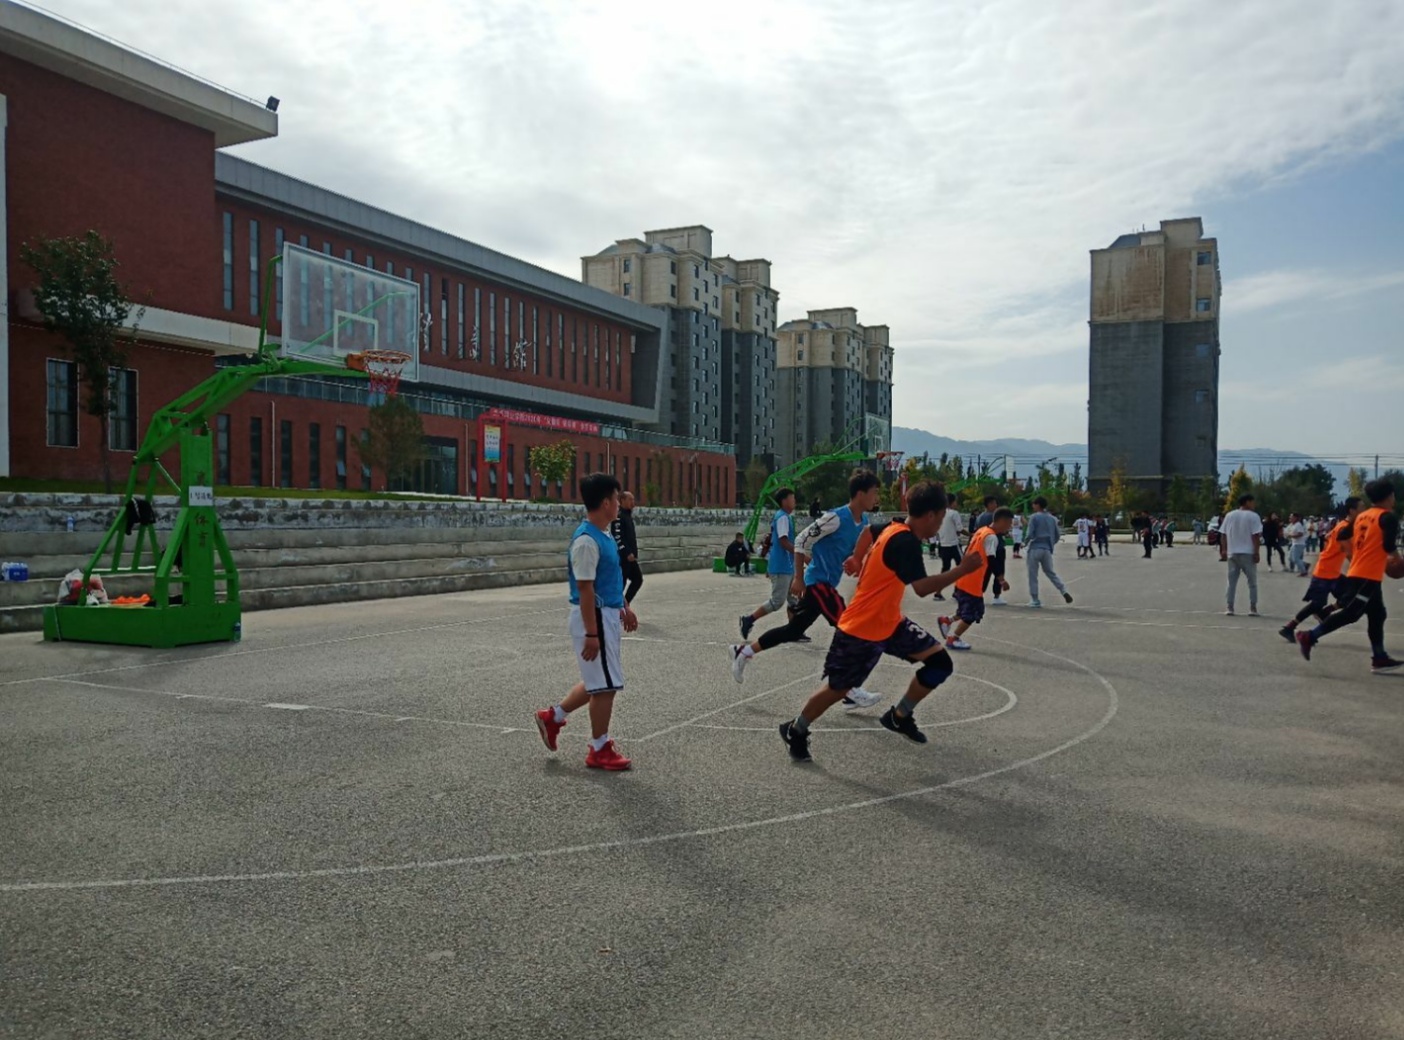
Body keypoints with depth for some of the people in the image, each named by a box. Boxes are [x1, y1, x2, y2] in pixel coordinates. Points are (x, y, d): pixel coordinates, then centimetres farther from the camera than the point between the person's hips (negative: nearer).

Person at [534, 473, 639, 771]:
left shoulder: (604, 535, 10)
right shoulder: (586, 540, -21)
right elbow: (585, 590, -22)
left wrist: (624, 607, 24)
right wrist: (591, 634, -22)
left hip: (608, 615, 10)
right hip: (594, 617, -10)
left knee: (599, 682, 19)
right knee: (605, 684, 0)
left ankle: (553, 717, 32)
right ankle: (599, 750, 13)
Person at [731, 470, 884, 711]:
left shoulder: (864, 522, 7)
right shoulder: (836, 517, -20)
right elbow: (802, 541, -17)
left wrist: (858, 563, -3)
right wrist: (799, 578, -16)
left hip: (825, 584, 9)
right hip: (818, 582, -9)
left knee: (793, 630, 16)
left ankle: (744, 651, 28)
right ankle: (850, 691, -5)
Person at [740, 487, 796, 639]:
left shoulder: (783, 516, 16)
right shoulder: (782, 517, -14)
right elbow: (784, 541, -23)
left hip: (787, 565, 10)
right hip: (781, 567, -10)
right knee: (777, 601, -9)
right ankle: (749, 619, -1)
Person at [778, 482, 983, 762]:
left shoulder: (894, 527, 1)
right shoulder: (905, 542, -27)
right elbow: (922, 587, -38)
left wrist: (859, 560, 33)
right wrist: (962, 570, -31)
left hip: (889, 622, 9)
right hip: (862, 630, -9)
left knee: (940, 663, 2)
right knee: (838, 689, 5)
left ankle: (899, 716, 19)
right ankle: (795, 731, 29)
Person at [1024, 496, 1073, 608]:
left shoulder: (1034, 517, -6)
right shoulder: (1052, 518, 11)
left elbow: (1030, 534, -12)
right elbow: (1058, 535, 12)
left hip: (1035, 549, -5)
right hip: (1047, 550, 5)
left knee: (1033, 575, 3)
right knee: (1051, 573, 17)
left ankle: (1034, 600, 3)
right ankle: (1064, 591, -2)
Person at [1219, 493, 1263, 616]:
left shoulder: (1229, 515, 7)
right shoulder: (1253, 516, -5)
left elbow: (1223, 535, 6)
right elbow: (1256, 536, -11)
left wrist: (1224, 550, 11)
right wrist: (1256, 552, -8)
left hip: (1232, 553, 3)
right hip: (1248, 553, -3)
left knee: (1232, 582, 7)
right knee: (1252, 582, 7)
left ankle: (1230, 608, 3)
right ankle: (1253, 608, 5)